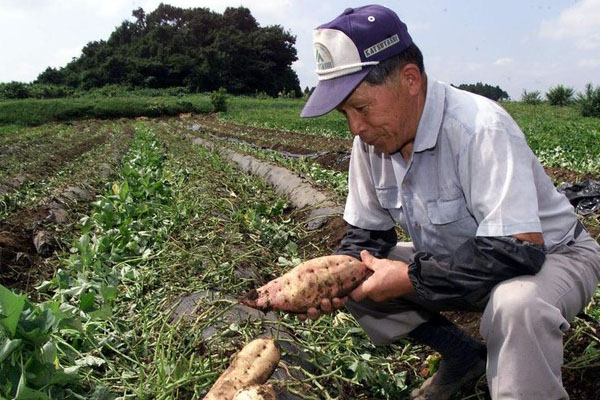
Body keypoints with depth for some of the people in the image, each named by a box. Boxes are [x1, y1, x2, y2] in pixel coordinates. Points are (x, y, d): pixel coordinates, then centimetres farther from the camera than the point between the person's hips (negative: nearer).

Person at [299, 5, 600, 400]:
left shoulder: (480, 129, -30)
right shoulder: (372, 139, -9)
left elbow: (519, 251, -35)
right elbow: (367, 233, 1)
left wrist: (409, 279, -31)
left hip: (547, 255, -6)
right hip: (456, 262, 7)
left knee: (517, 303, -40)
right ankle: (465, 356, 7)